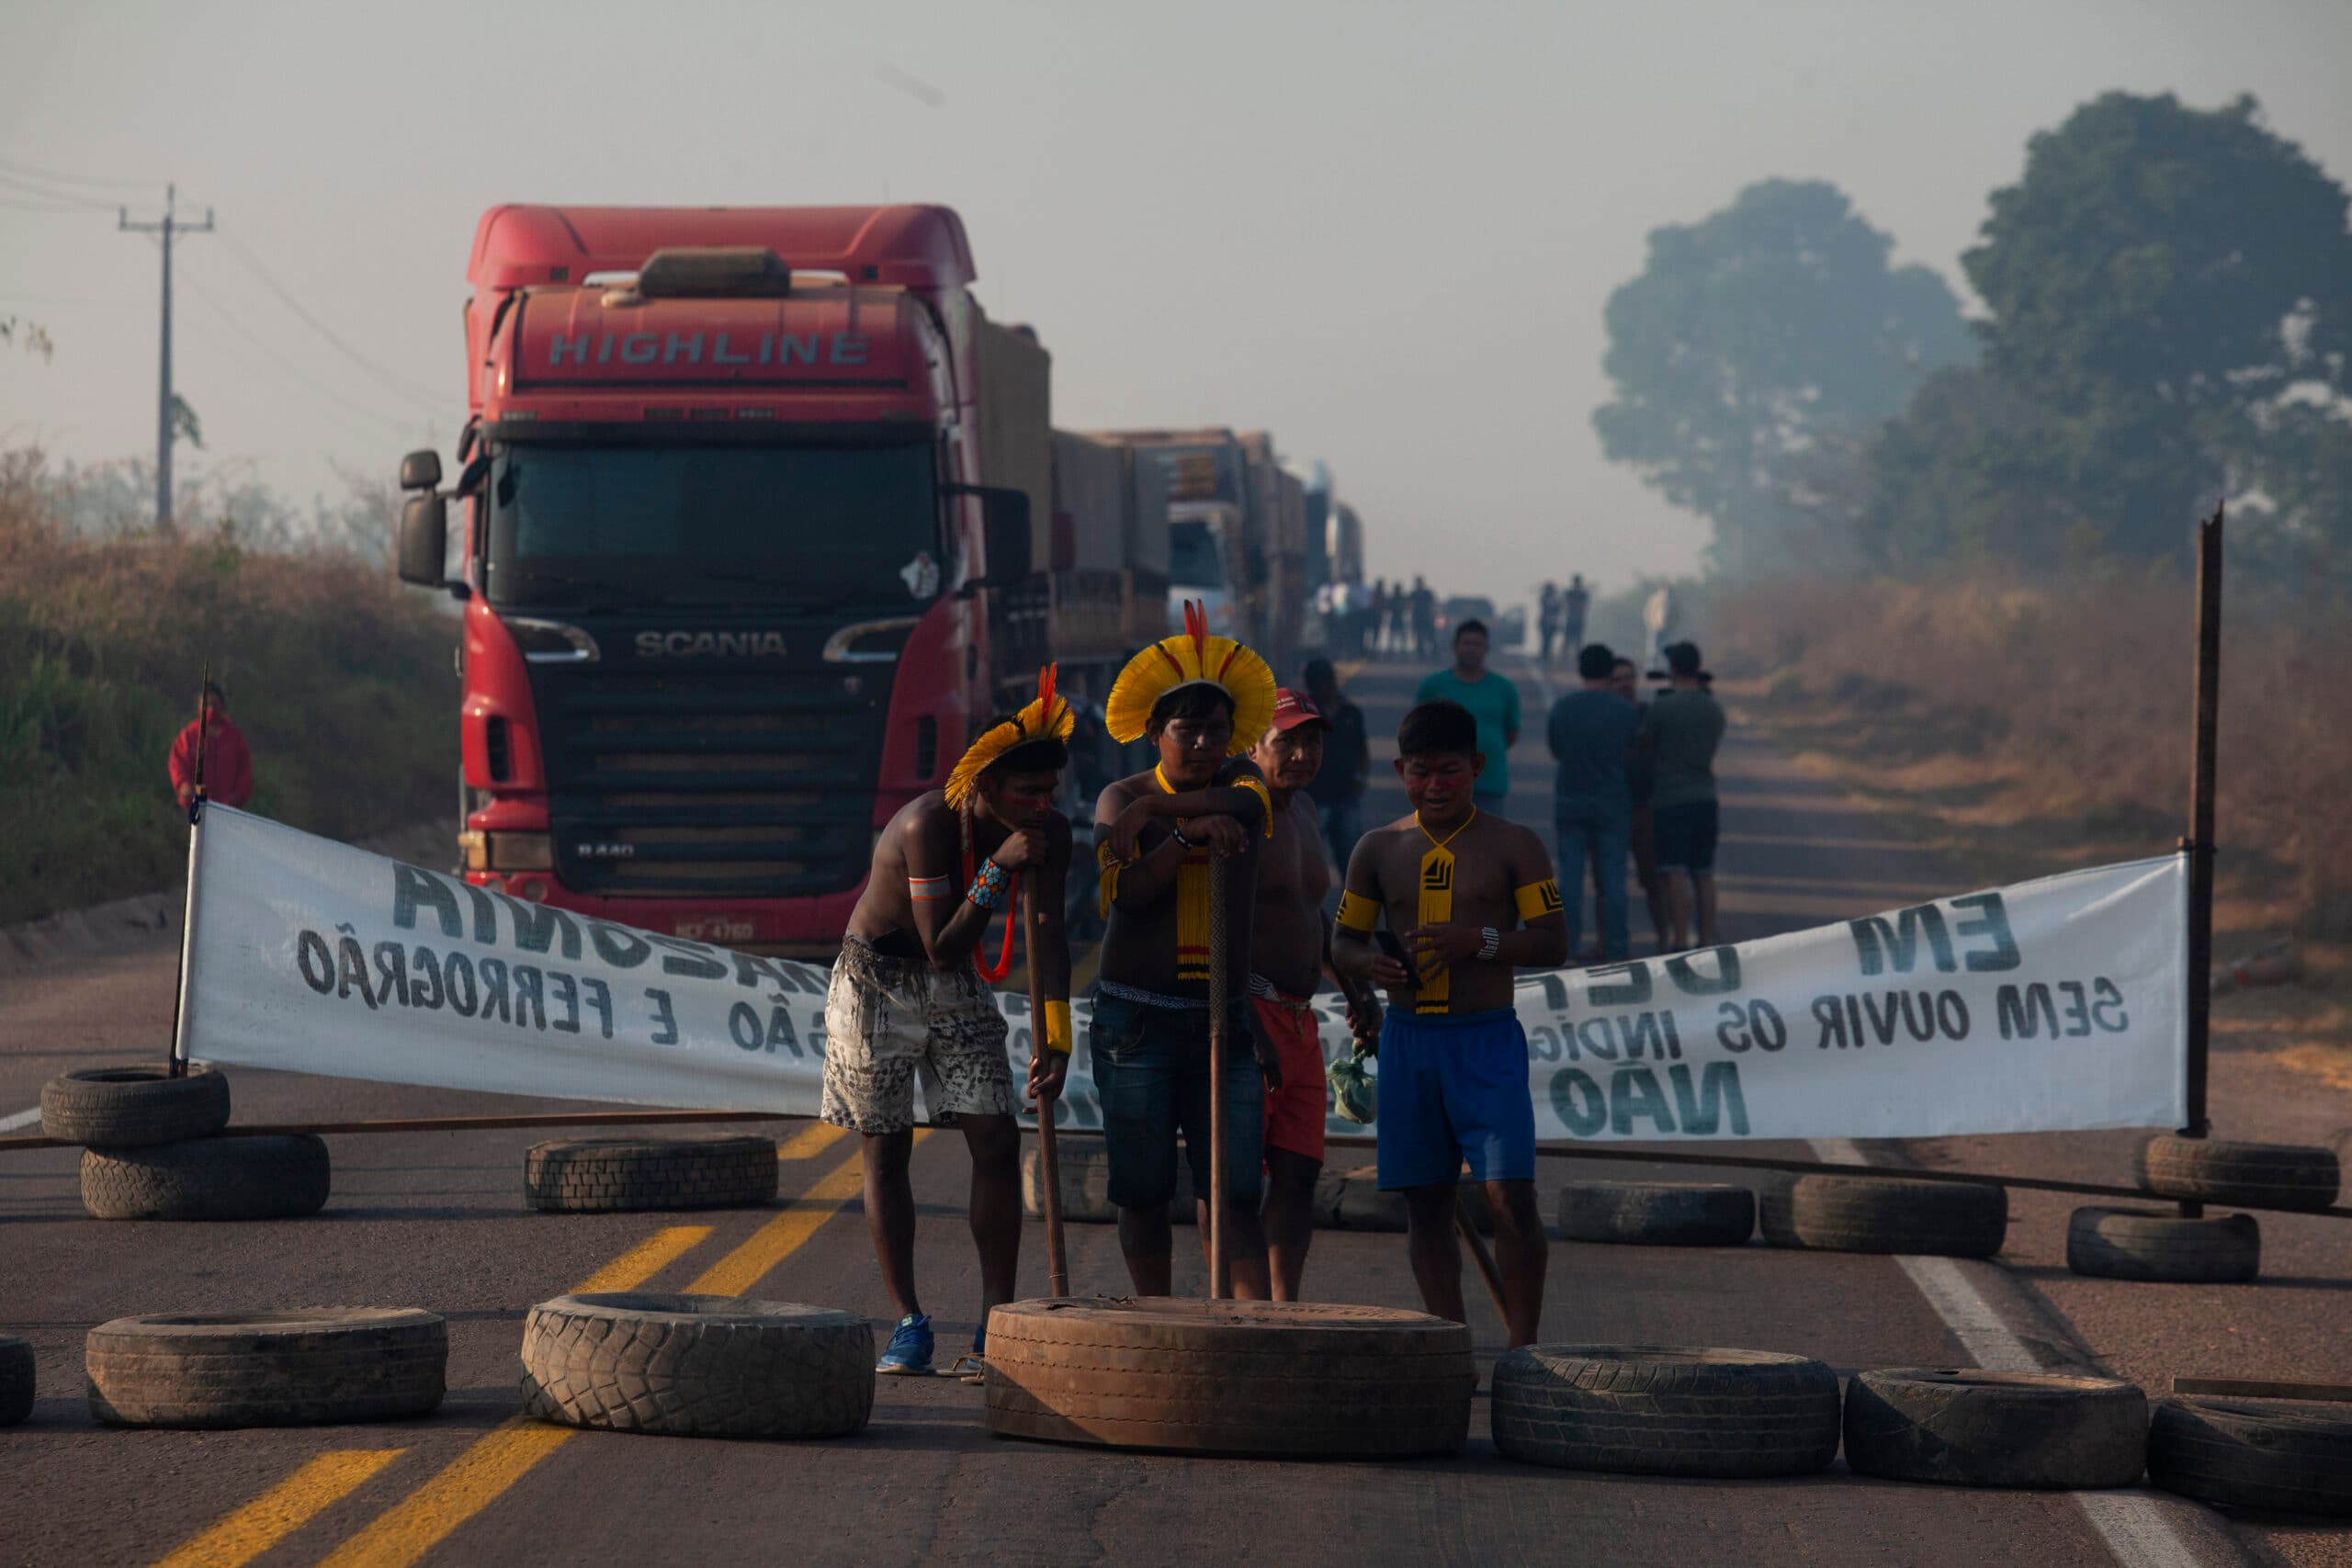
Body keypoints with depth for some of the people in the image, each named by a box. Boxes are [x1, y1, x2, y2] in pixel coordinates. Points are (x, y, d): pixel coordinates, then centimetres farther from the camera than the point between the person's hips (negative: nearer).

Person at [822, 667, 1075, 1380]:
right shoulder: (928, 825, -29)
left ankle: (997, 1324, -3)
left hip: (958, 992, 4)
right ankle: (908, 1324, 6)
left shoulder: (1048, 834, -13)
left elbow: (1048, 935, -15)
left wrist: (1057, 1037, -25)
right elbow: (942, 947, -29)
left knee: (996, 1139, -6)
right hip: (878, 981, -4)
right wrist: (998, 869, -38)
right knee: (886, 1148, -1)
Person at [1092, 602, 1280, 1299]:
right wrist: (1188, 831, -26)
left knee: (1235, 1191, -6)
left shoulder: (1240, 780, 9)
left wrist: (1152, 809, -20)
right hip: (1136, 1022, -1)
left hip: (1222, 1022, 1)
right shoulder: (1121, 797, 3)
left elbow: (1250, 802, -16)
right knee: (1144, 1190, 2)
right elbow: (1125, 890, -13)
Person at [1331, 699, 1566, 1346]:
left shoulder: (1513, 847, 1)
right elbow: (1342, 941, 14)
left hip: (1487, 1038, -3)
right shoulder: (1380, 849, 10)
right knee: (1424, 1201, 5)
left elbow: (1553, 944, -3)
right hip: (1408, 1039, 3)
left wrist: (1478, 941, -20)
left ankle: (1523, 1348, -7)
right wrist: (1368, 963, -10)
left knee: (1510, 1194, -13)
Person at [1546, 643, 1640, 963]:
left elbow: (1556, 750, 9)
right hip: (1613, 803, -1)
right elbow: (1633, 756, 3)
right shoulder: (1626, 711, -6)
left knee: (1570, 876, 4)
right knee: (1612, 878, 3)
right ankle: (1616, 949, 3)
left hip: (1570, 802, 1)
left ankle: (1567, 946, 1)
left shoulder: (1562, 708, -2)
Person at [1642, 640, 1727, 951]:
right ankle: (1707, 939, 12)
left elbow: (1644, 746, -1)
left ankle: (1681, 942, -13)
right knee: (1703, 873, 11)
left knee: (1676, 875, -8)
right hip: (1705, 799, 6)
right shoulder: (1714, 709, 6)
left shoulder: (1663, 707, -12)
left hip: (1670, 800, -5)